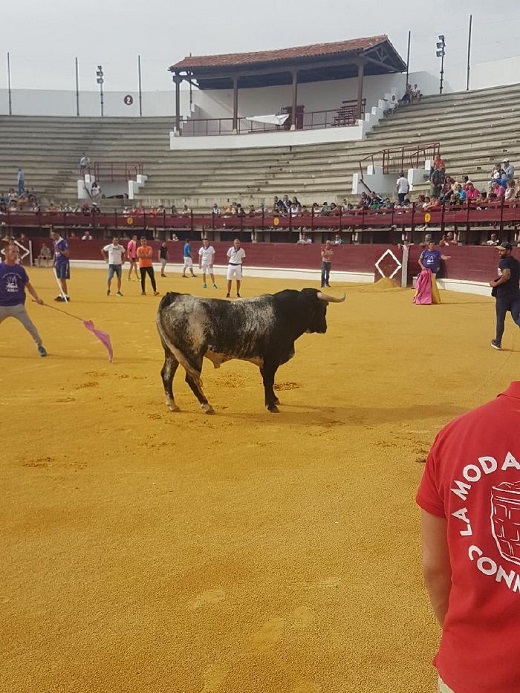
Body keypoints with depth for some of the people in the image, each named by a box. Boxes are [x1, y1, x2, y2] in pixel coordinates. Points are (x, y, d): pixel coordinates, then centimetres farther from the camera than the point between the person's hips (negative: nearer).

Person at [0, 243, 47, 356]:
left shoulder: (20, 269, 2)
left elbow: (28, 286, 9)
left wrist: (37, 298, -2)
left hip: (18, 305, 1)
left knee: (30, 326, -1)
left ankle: (40, 345, 15)